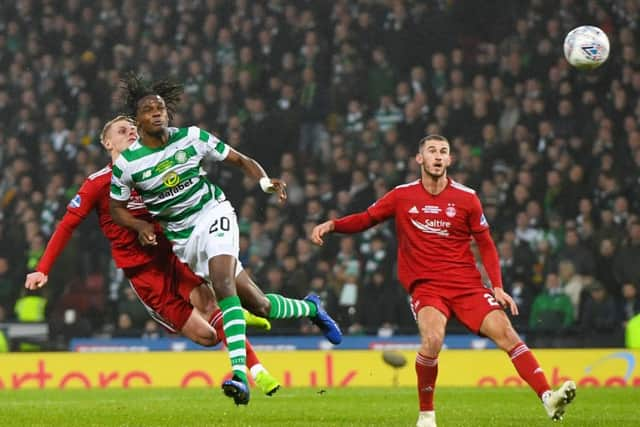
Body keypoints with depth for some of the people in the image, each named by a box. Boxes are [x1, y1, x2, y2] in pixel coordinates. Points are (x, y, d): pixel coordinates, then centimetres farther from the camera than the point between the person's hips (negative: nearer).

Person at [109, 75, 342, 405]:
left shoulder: (192, 138, -7)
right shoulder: (126, 164, -7)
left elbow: (240, 160, 3)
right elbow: (117, 209, 7)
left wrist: (265, 181, -15)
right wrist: (141, 225, -13)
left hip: (213, 213, -2)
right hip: (182, 239, 2)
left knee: (223, 284, -29)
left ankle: (239, 375, -38)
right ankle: (310, 309, 34)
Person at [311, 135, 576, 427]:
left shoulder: (466, 198, 4)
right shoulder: (402, 196, 4)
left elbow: (485, 244, 10)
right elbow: (365, 219, 13)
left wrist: (497, 287, 0)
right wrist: (331, 225, -5)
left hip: (467, 284, 2)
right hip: (425, 285, -2)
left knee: (506, 333, -13)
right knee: (432, 339, -27)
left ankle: (547, 398, -12)